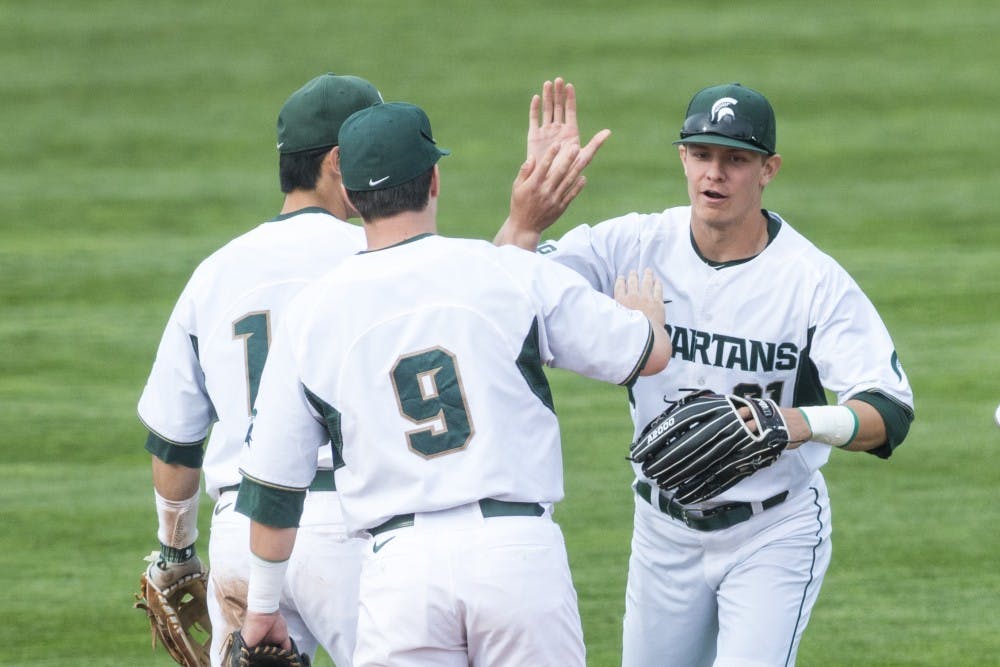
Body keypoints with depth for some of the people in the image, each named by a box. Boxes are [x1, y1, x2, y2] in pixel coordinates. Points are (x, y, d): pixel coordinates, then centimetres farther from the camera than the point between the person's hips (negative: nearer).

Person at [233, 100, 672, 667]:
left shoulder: (312, 314, 6)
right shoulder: (514, 273, 2)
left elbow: (274, 483, 11)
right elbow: (650, 353, 12)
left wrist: (263, 607, 23)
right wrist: (645, 306, 37)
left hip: (401, 564, 1)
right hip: (522, 550, -1)